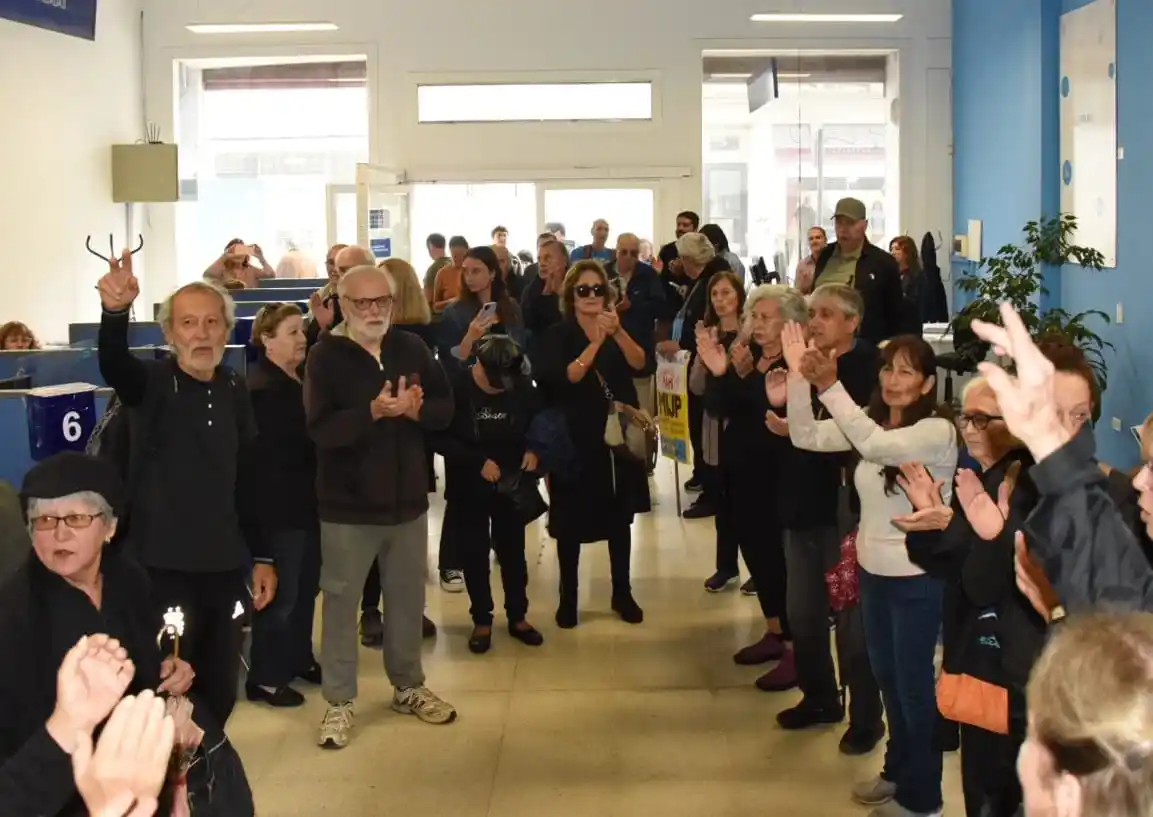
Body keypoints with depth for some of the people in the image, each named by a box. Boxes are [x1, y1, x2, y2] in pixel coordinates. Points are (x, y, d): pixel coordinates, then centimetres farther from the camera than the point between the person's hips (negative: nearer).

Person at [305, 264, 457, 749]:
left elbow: (446, 408, 2)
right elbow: (320, 429, -21)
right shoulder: (325, 356, -10)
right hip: (347, 504, -4)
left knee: (408, 599, 16)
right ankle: (339, 702, 16)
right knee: (342, 601, 4)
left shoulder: (411, 348, 4)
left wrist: (416, 408, -19)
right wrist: (374, 411, -33)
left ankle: (409, 688, 32)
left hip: (407, 499, 4)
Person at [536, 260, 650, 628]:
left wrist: (618, 332, -26)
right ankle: (567, 598, 14)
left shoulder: (617, 329, 5)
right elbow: (567, 377, -21)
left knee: (620, 515, 11)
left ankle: (622, 594, 23)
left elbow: (639, 363, -11)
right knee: (572, 520, 2)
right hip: (577, 438, -3)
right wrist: (596, 341, -28)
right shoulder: (558, 334, -6)